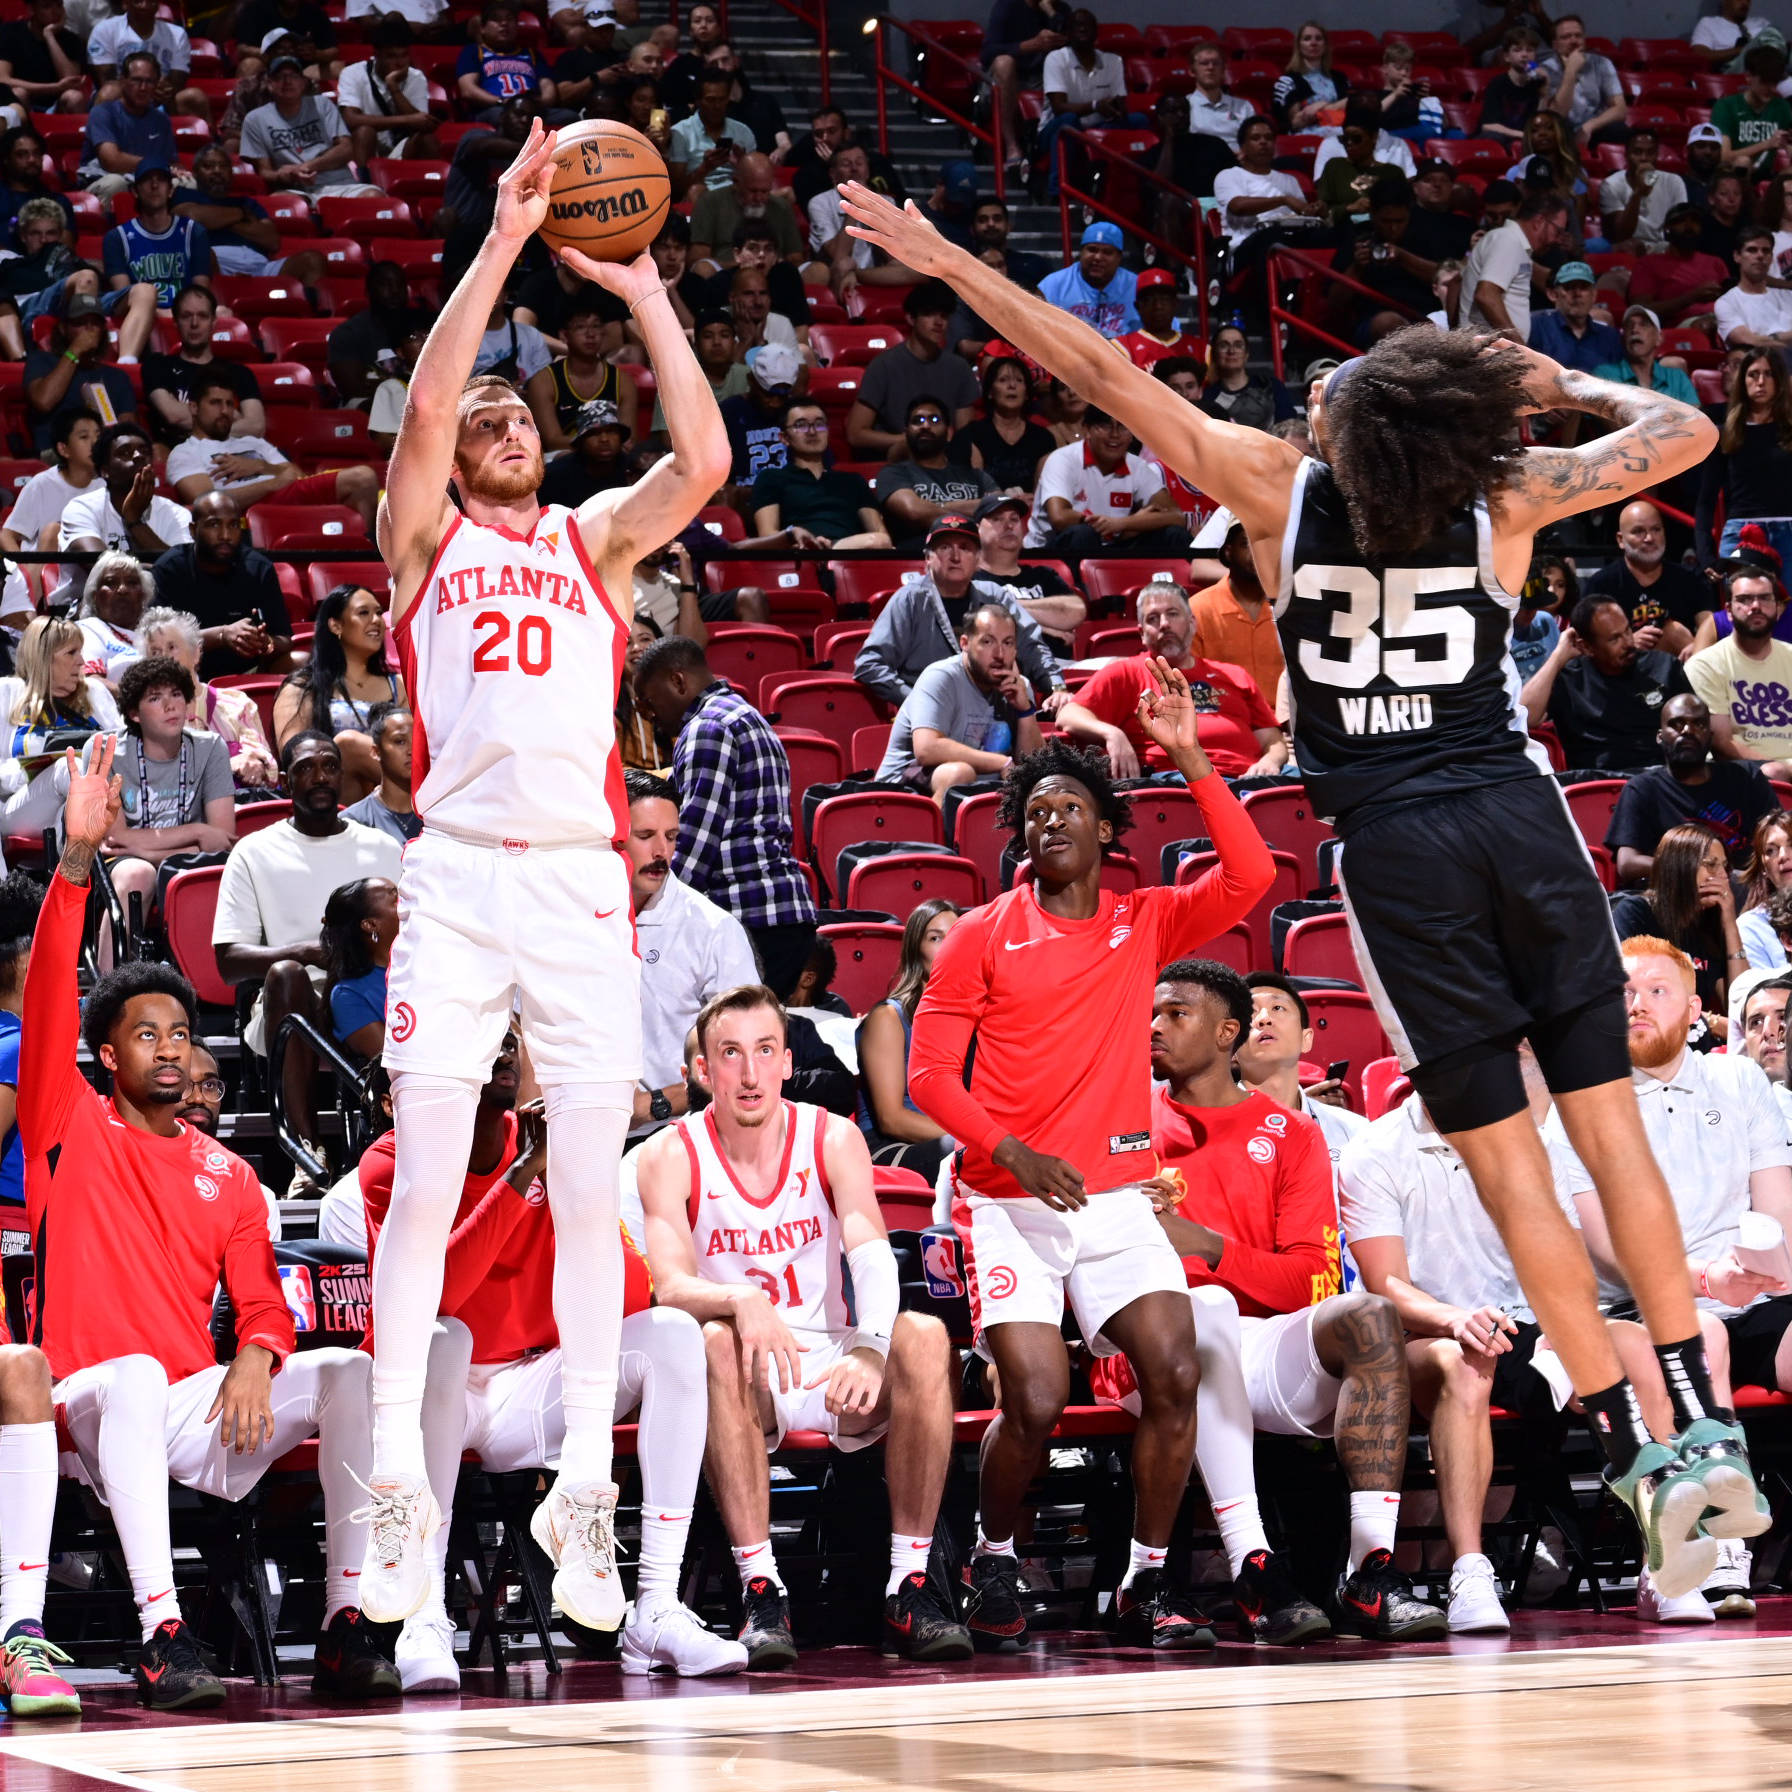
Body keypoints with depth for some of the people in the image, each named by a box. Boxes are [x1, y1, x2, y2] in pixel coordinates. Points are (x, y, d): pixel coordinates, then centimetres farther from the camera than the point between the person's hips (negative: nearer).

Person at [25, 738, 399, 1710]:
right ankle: (162, 1634, -44)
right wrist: (76, 863, -17)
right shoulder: (69, 1128, 8)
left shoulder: (227, 1175, 19)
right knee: (136, 1373, -38)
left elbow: (263, 1303, 13)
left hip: (200, 1407, 4)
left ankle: (346, 1625, -27)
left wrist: (255, 1357, -13)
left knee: (348, 1371, -20)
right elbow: (47, 999, -5)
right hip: (93, 1403, -4)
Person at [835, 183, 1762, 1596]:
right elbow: (1687, 433, 10)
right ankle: (1702, 1419, 6)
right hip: (1516, 809, 2)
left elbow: (1106, 374, 0)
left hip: (1393, 840, -2)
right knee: (1606, 1113, 8)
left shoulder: (1279, 488, -4)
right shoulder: (1507, 496, 0)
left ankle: (1637, 1453, -3)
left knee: (1503, 1151, 0)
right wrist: (1565, 386, 22)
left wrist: (947, 264, 7)